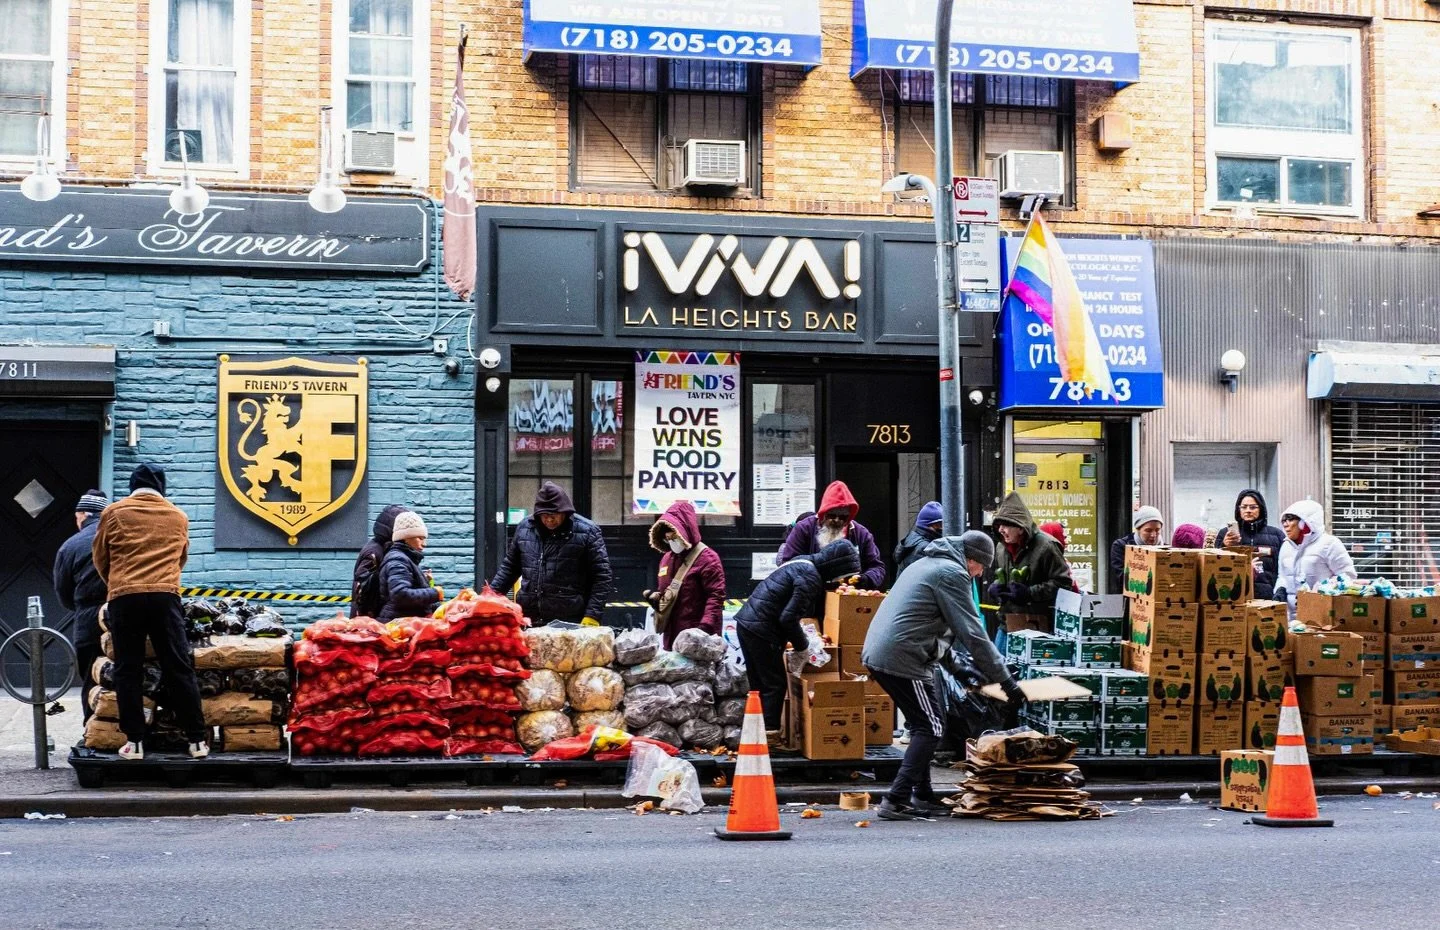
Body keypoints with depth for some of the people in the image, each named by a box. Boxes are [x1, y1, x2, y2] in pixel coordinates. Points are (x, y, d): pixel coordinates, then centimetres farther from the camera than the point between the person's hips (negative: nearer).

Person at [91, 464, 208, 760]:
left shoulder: (114, 513, 9)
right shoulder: (177, 517, 14)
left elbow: (100, 558, 17)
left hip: (123, 598, -1)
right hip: (164, 596, 1)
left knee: (127, 671, 5)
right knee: (179, 669, 2)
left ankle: (134, 742, 3)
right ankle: (197, 739, 3)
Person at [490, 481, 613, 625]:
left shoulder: (587, 532, -4)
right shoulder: (524, 527, 8)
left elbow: (601, 577, -4)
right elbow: (510, 566, 20)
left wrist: (592, 616, -11)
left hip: (570, 624, -4)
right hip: (528, 620, 4)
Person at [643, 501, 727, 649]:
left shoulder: (707, 558, -9)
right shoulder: (667, 558, 18)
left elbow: (716, 596, -15)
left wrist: (706, 627, -25)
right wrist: (655, 597, 4)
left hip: (696, 636, -8)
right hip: (671, 634, 8)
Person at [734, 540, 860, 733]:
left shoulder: (803, 562, 12)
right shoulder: (810, 578, -17)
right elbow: (789, 618, -20)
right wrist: (803, 646, -7)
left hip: (746, 622, 9)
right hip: (761, 630, -9)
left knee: (759, 685, 15)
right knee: (775, 686, -1)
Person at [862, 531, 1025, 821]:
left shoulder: (928, 564, 24)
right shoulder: (953, 574, -7)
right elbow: (973, 633, -11)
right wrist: (1006, 681, -8)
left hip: (876, 653, 10)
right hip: (903, 659, -10)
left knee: (923, 726, 18)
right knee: (930, 729, -5)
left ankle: (922, 796, 22)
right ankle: (896, 801, -10)